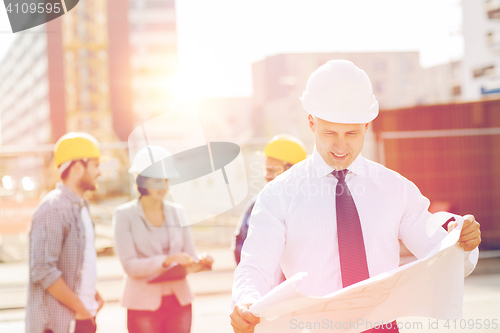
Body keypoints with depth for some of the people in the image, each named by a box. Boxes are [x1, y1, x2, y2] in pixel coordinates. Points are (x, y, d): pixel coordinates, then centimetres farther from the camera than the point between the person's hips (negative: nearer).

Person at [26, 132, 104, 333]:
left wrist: (92, 294, 9)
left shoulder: (81, 207, 15)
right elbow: (43, 271, -21)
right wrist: (80, 308, -16)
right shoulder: (53, 209, -15)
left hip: (83, 316, 9)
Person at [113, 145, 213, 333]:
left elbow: (190, 257, 8)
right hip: (144, 303, -3)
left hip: (179, 302, 4)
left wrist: (201, 261, -15)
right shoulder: (124, 215, -4)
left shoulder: (177, 212, 9)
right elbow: (130, 265, -13)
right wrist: (166, 261, -27)